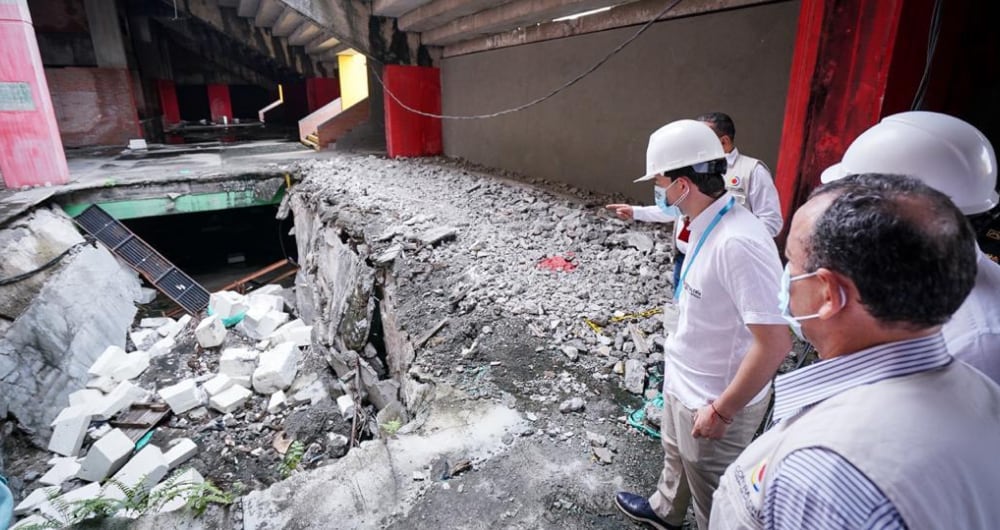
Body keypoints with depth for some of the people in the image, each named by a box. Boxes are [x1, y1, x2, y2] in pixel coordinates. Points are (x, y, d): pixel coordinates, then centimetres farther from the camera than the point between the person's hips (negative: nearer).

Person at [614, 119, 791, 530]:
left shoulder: (738, 243, -33)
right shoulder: (706, 225, -3)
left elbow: (775, 341, -32)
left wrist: (722, 411, -23)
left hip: (712, 400, -9)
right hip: (684, 382, 9)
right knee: (677, 458, 34)